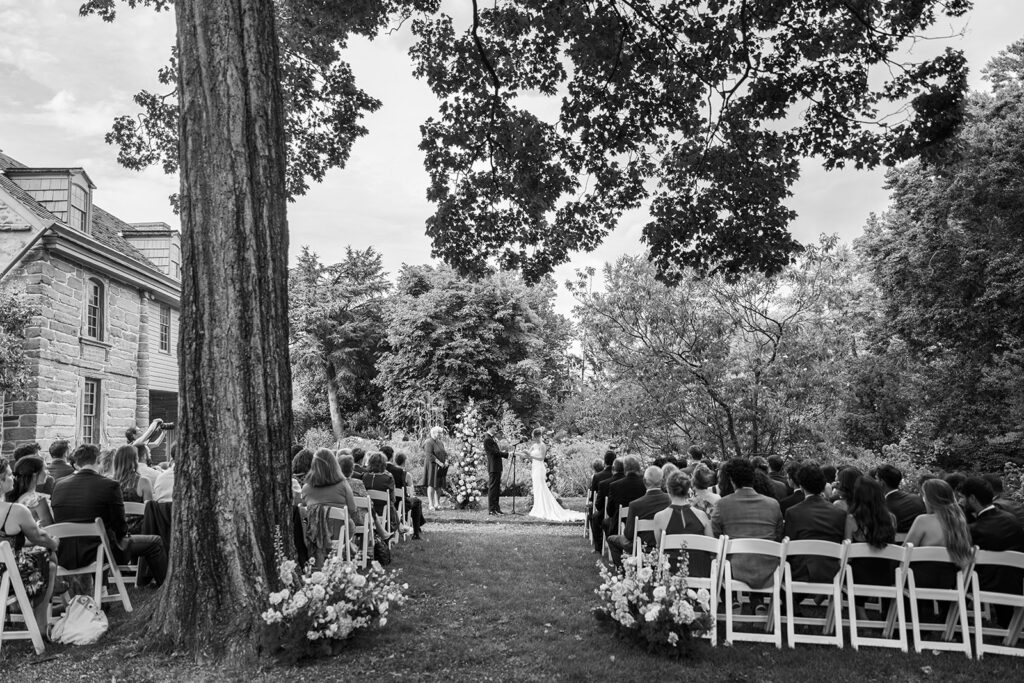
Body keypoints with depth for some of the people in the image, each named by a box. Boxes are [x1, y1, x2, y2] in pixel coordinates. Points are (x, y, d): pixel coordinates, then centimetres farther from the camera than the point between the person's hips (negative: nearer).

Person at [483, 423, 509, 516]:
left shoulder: (491, 438, 18)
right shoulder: (487, 439, -15)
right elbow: (495, 452, -18)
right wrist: (506, 454, -12)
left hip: (497, 467, 10)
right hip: (493, 467, -10)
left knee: (497, 489, 13)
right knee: (492, 488, -6)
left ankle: (496, 508, 19)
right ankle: (491, 510, -2)